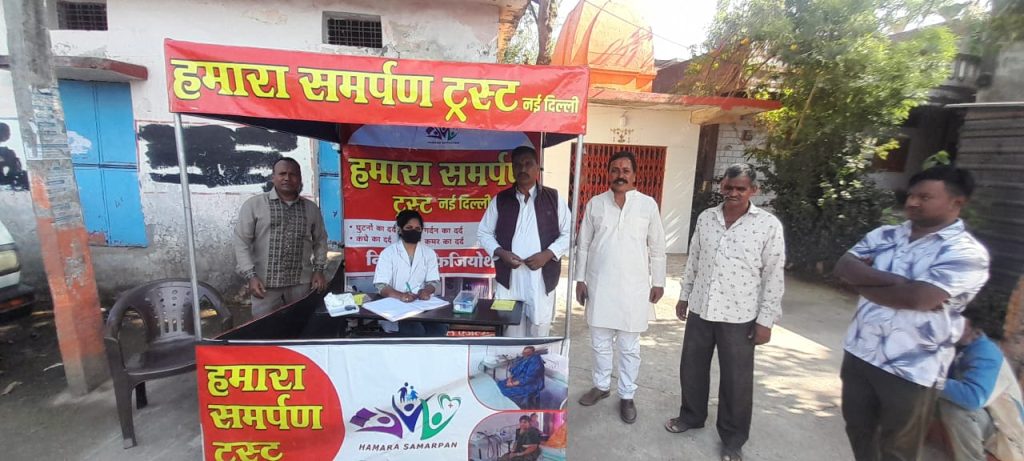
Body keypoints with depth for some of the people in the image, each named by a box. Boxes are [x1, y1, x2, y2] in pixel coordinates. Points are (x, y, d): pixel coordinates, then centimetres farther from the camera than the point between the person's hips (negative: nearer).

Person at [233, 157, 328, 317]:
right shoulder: (253, 205, -1)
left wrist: (319, 269, 6)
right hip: (266, 283, -2)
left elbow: (320, 241, 15)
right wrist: (251, 276, -9)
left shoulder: (311, 208, 9)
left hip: (302, 283, 3)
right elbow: (241, 242, -2)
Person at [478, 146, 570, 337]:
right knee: (511, 335, 9)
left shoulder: (554, 198, 2)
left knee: (539, 334, 8)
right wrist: (501, 253, -8)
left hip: (542, 281, 0)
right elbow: (484, 233, 10)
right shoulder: (500, 200, 5)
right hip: (509, 280, 1)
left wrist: (547, 254, -11)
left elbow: (567, 234, 4)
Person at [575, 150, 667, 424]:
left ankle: (627, 395, 29)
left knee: (630, 347, 11)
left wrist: (658, 282, 2)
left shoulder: (648, 204, -2)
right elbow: (583, 244, 4)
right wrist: (580, 278, 3)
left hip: (634, 286, -1)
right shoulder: (595, 204, 1)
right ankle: (602, 385, 37)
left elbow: (657, 247, 3)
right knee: (600, 342, 16)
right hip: (599, 285, 2)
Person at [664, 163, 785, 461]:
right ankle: (691, 416, 40)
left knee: (736, 380, 10)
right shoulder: (705, 218, 3)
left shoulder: (769, 225, -8)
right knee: (692, 368, 16)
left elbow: (773, 276, -7)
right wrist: (684, 295, 13)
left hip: (739, 316, -3)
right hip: (700, 310, 4)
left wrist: (765, 320, -8)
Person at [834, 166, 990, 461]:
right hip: (859, 354, 5)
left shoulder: (966, 252, -13)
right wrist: (892, 280, -19)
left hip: (911, 370, -5)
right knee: (858, 429, 23)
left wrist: (863, 282, -13)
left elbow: (917, 298, -25)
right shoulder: (884, 236, 4)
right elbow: (843, 267, -7)